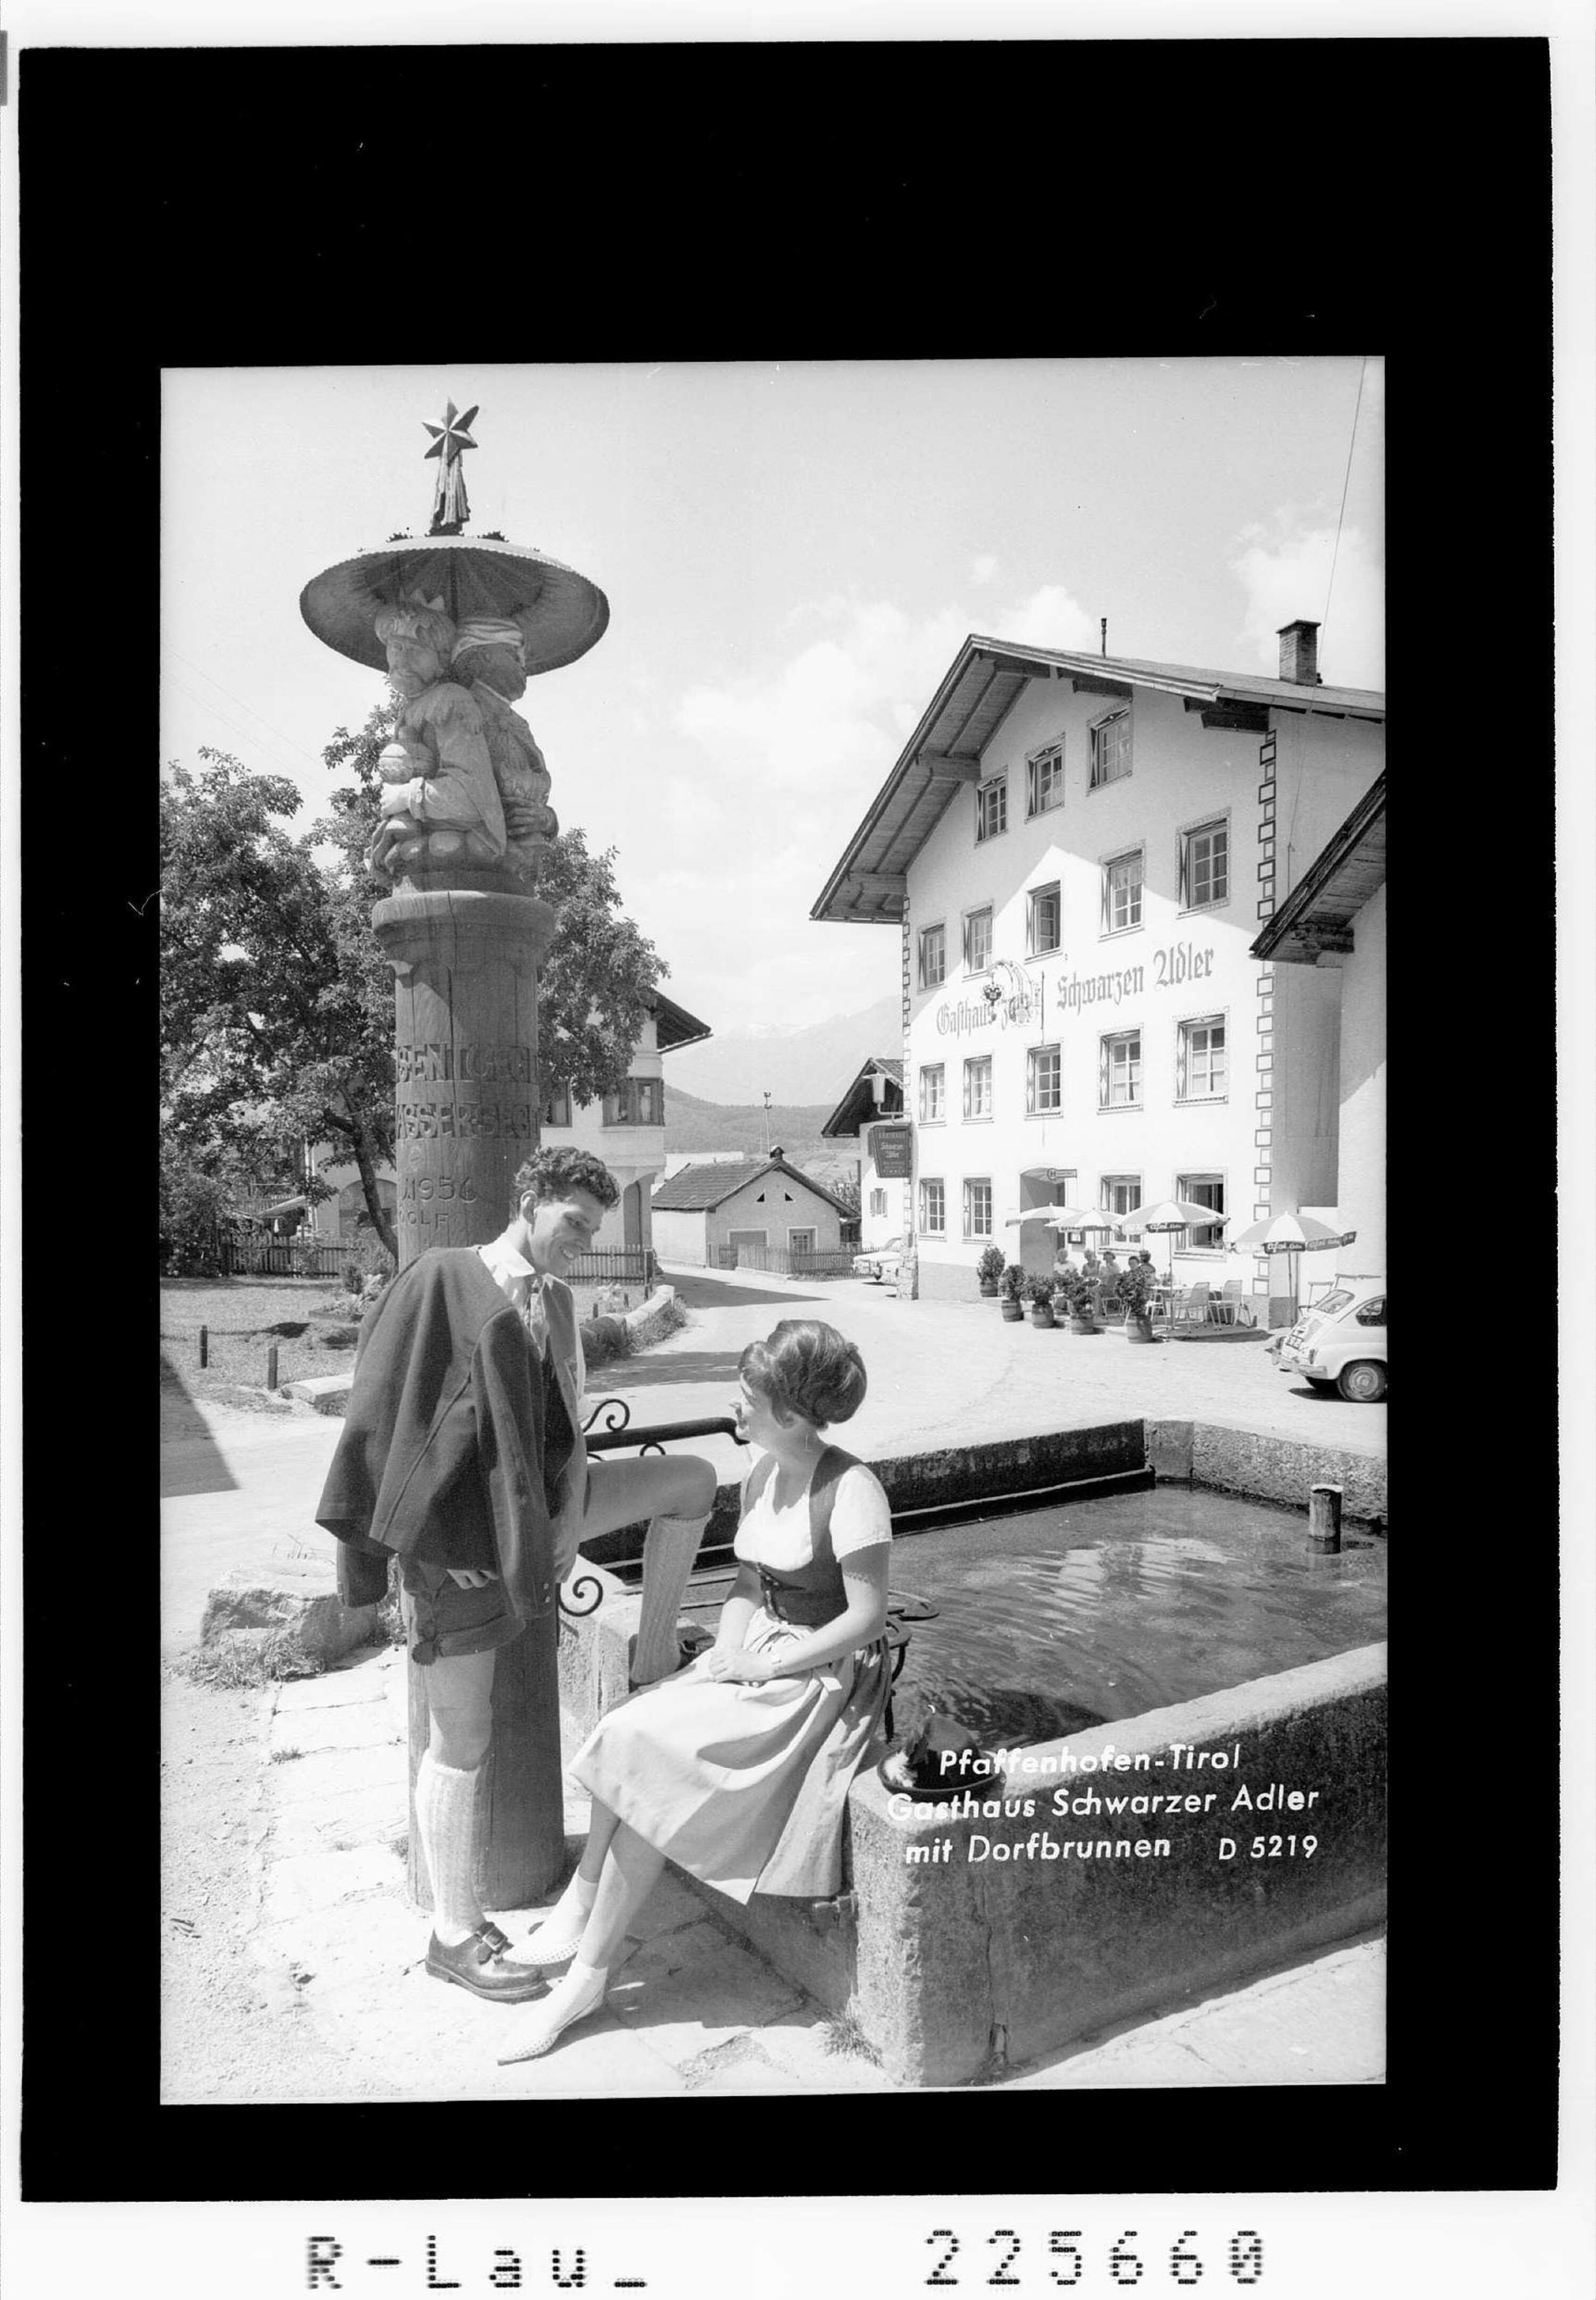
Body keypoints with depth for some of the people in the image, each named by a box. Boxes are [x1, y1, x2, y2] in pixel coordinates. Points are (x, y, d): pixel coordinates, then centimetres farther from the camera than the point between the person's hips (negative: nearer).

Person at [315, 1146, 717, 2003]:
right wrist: (363, 1532, -9)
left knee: (695, 1480, 7)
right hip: (455, 1529, -7)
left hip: (534, 1508, 7)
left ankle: (652, 1658, 16)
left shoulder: (557, 1303, 7)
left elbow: (565, 1424, 10)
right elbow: (378, 1403, -11)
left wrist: (571, 1518, -3)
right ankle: (456, 1935, 23)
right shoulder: (440, 1278, -12)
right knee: (462, 1741, 4)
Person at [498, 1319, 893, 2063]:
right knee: (624, 1734, -16)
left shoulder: (852, 1491, -18)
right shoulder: (759, 1478, 7)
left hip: (824, 1676, -8)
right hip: (755, 1657, 8)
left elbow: (867, 1618, -18)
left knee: (649, 1760, -19)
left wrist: (766, 1665, -16)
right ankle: (582, 1907, -6)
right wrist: (727, 1654, -4)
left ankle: (587, 1975, -5)